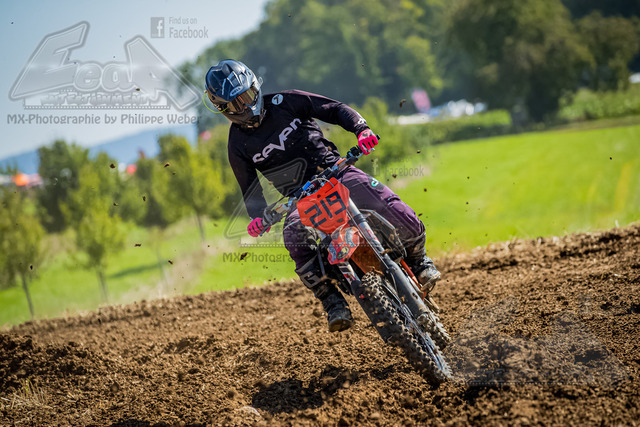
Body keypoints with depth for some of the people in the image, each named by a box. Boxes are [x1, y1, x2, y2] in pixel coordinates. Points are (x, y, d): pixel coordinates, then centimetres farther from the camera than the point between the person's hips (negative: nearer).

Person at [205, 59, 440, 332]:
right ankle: (333, 302, -26)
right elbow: (250, 188, 9)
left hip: (337, 173, 0)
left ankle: (418, 260, 9)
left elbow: (336, 110, 2)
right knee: (294, 236, -36)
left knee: (400, 216, -21)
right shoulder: (238, 144, 4)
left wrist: (362, 129, -18)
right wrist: (257, 217, -12)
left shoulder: (285, 102, 1)